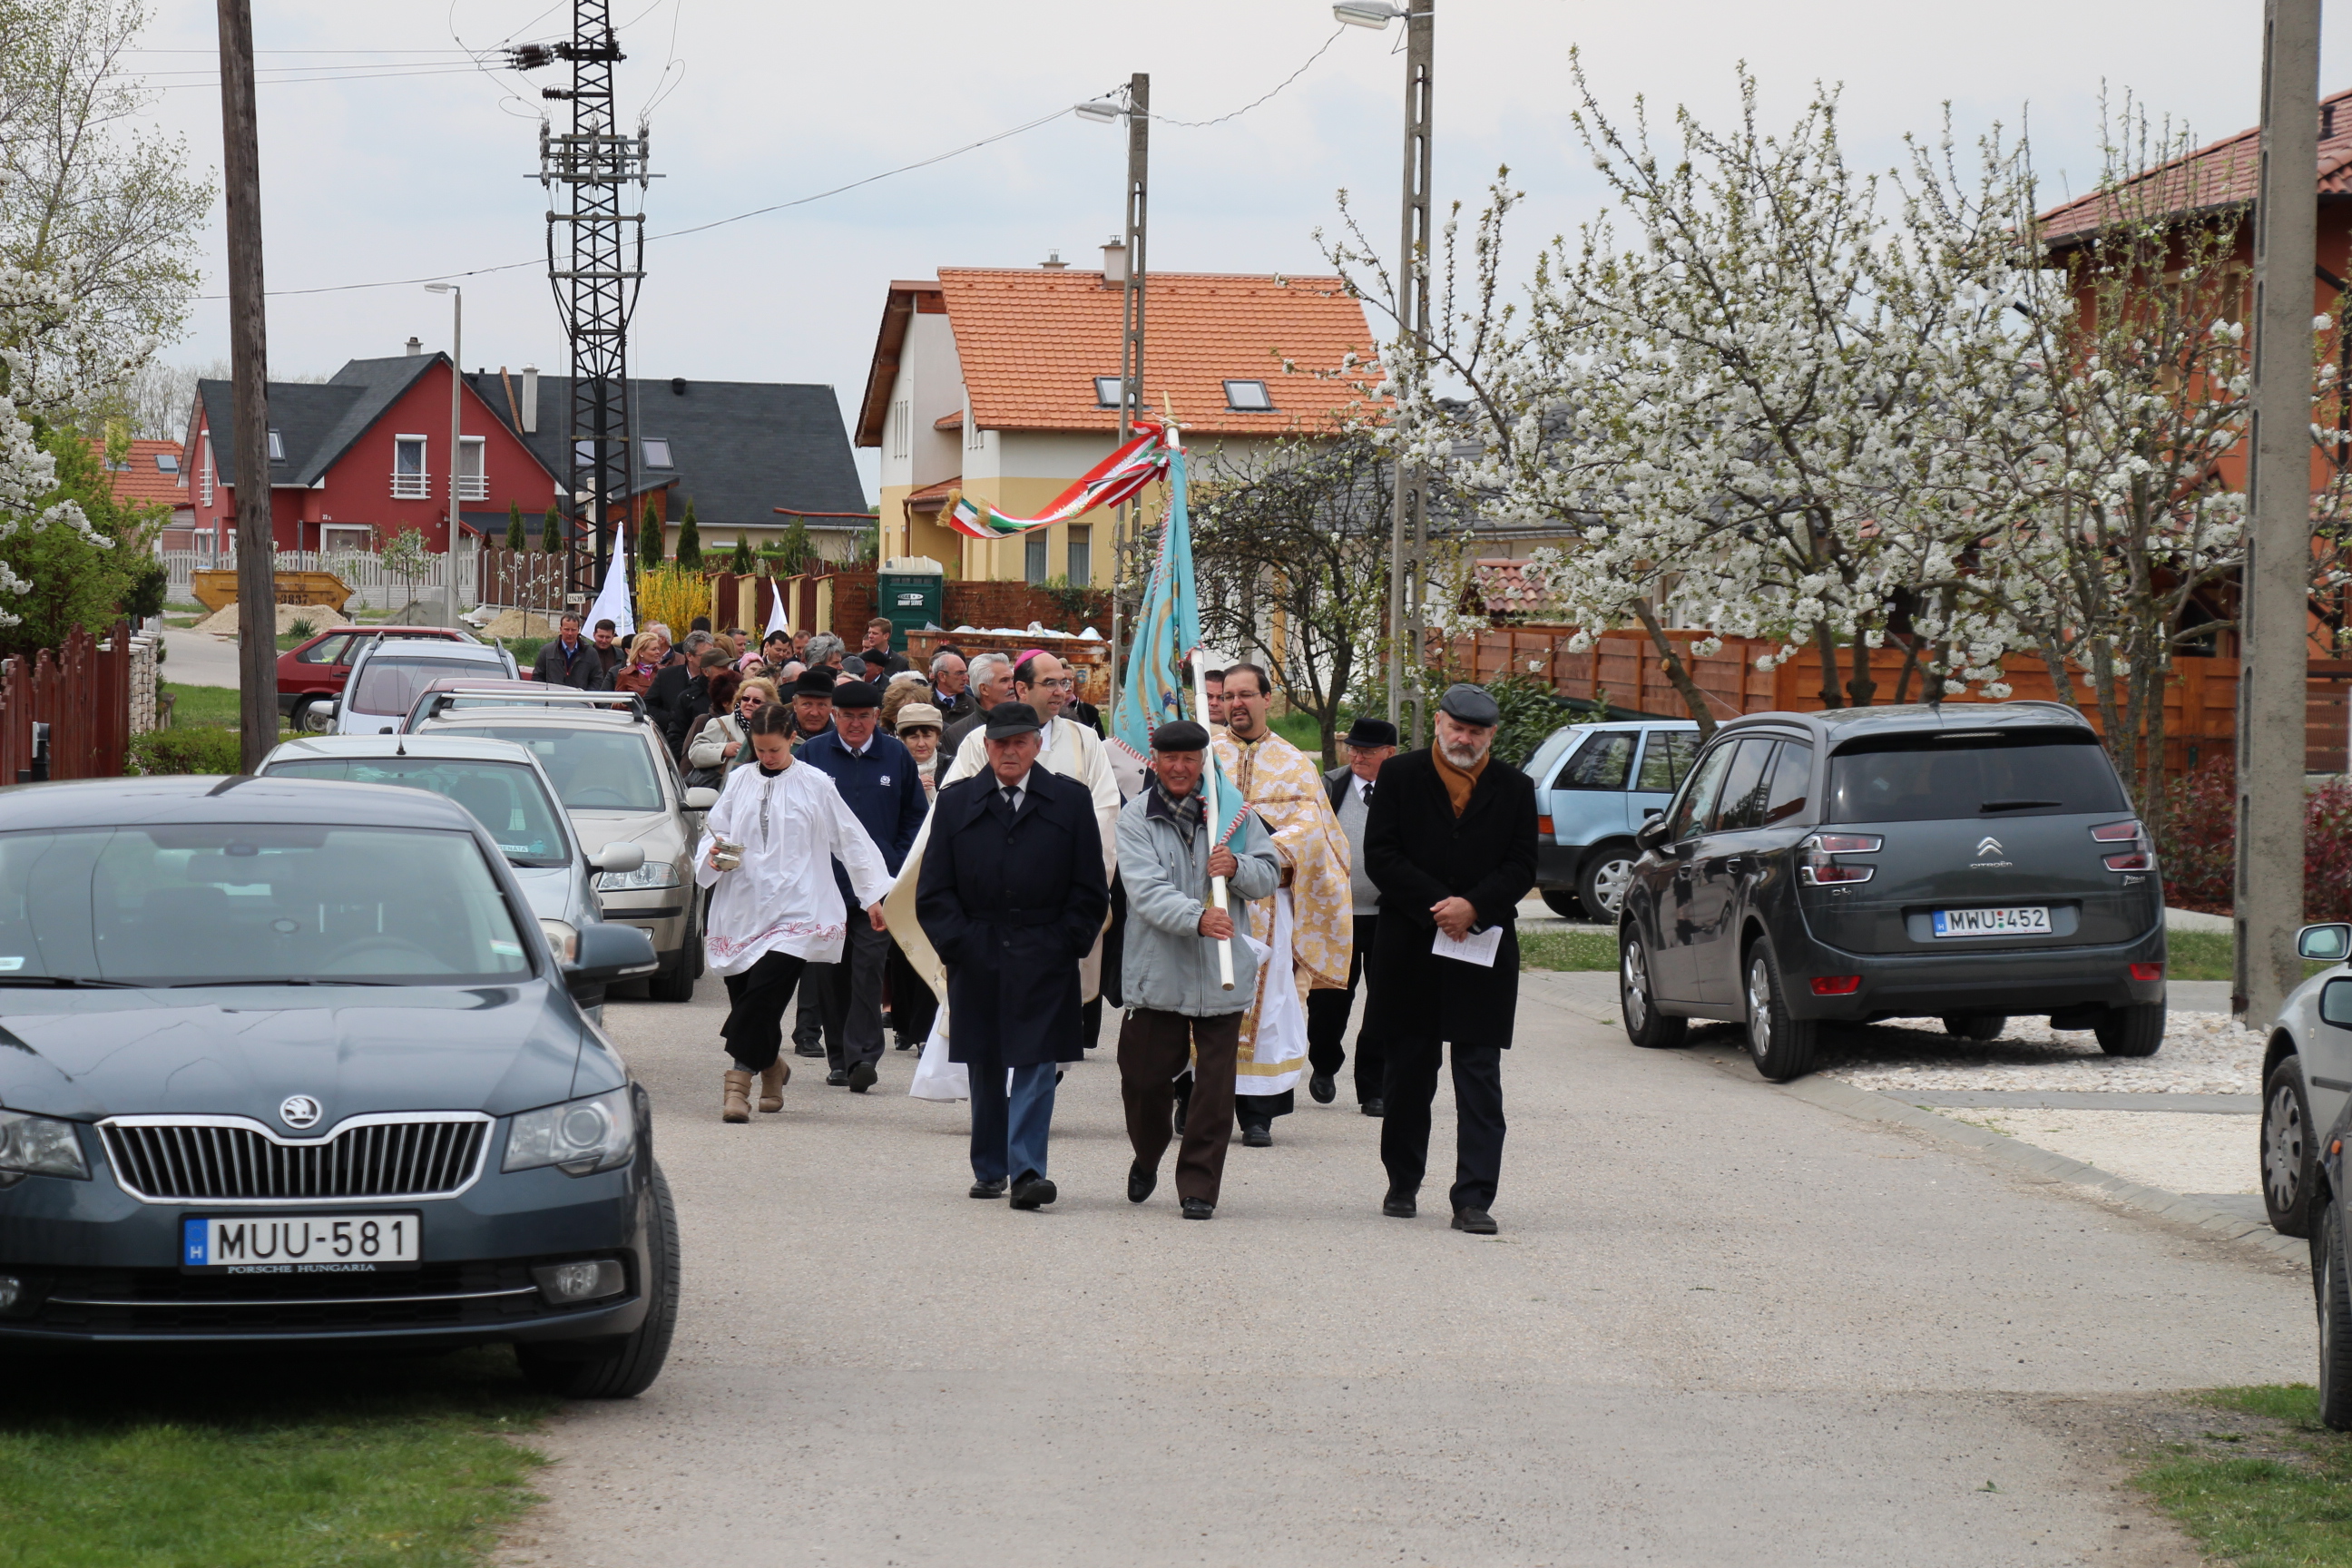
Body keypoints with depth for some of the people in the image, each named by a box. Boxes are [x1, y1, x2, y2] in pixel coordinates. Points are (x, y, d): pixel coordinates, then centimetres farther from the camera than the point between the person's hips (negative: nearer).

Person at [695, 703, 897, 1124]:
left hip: (795, 910, -4)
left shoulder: (814, 784, 4)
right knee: (743, 993, 4)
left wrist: (873, 894, 10)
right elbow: (714, 828, 19)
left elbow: (850, 839, 10)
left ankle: (739, 1076, -18)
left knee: (764, 990, -19)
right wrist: (712, 855, -5)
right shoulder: (740, 781, 12)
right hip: (742, 907, 4)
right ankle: (770, 1065, 28)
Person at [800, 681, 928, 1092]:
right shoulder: (813, 754, 4)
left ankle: (863, 1055, -14)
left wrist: (898, 864, 2)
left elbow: (916, 816, 12)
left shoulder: (896, 757, 5)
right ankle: (840, 1058, 14)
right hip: (826, 882, 1)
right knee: (834, 971, 6)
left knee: (867, 966, -11)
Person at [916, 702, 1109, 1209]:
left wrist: (1066, 943, -4)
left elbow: (1090, 889, 5)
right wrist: (957, 944, -3)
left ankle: (1027, 1171, -14)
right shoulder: (956, 803, 9)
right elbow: (935, 892, 8)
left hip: (1044, 963, -2)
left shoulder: (1070, 801, 5)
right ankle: (989, 1168, 20)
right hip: (977, 961, 2)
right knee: (985, 1068, 10)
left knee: (1036, 1064, -10)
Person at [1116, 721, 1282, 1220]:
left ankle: (1198, 1186, 9)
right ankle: (1146, 1159, 35)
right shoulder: (1135, 818, -2)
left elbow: (1269, 876, 9)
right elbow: (1147, 891, -15)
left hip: (1221, 974, 1)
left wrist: (1237, 868, -14)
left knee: (1215, 1084, 0)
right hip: (1157, 970, -1)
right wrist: (1197, 917, -32)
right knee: (1145, 1078, 7)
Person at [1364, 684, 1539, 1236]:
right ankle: (1402, 1184, 24)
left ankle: (1474, 1198, -6)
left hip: (1484, 952, 0)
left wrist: (1473, 907, -15)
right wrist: (1436, 906, -13)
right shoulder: (1400, 776, 3)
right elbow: (1380, 856, -3)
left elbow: (1522, 867, 1)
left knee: (1480, 1079, -4)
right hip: (1410, 951, 0)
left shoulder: (1515, 789, 6)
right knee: (1408, 1073, 10)